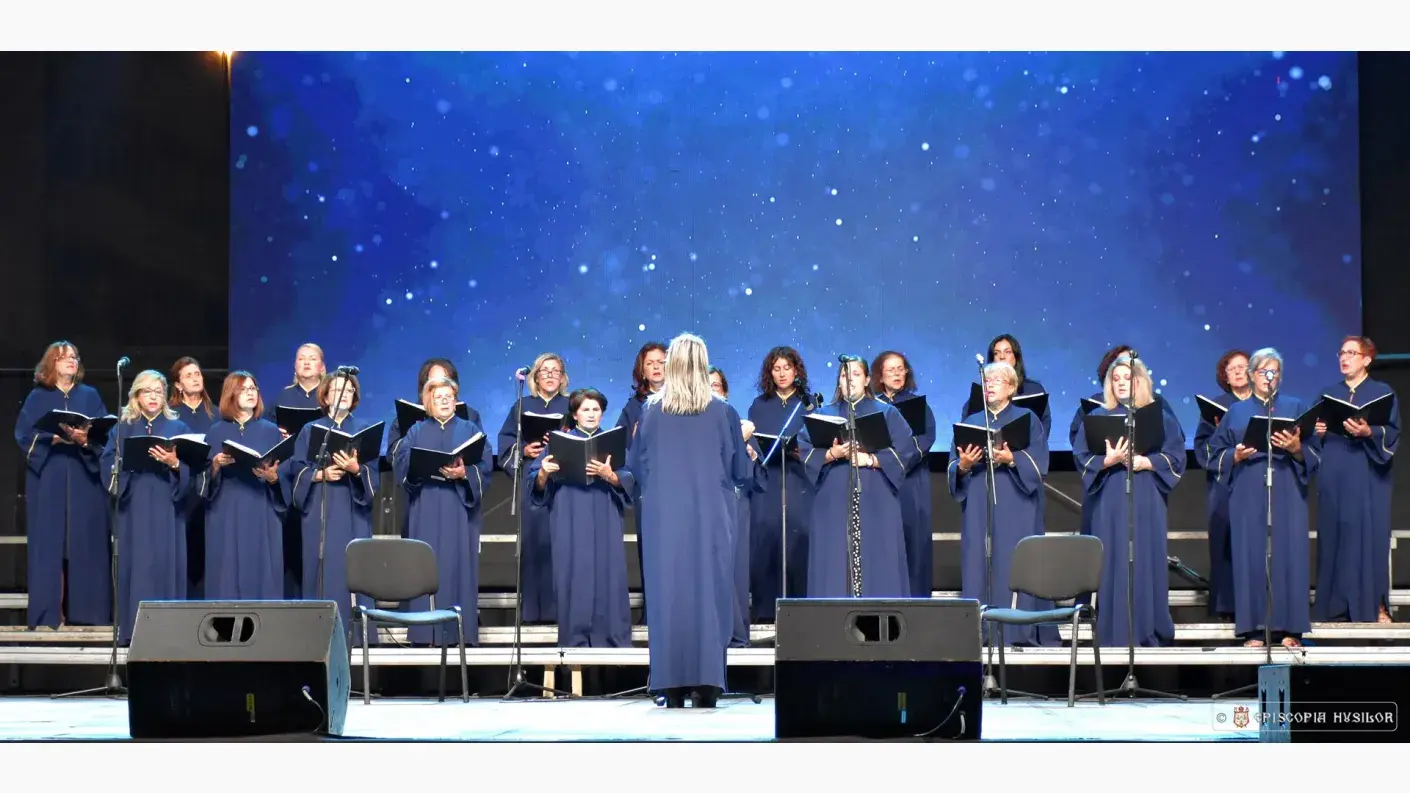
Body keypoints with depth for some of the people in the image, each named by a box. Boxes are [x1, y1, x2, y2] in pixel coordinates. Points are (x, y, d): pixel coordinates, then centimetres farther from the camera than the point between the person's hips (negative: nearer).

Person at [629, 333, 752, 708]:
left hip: (664, 519, 1)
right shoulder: (723, 413, -3)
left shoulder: (651, 412, 1)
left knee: (668, 594, 3)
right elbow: (740, 471, 2)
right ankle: (704, 684, -2)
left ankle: (671, 686, 1)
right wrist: (744, 442, 22)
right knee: (708, 593, 2)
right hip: (710, 519, -1)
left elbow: (636, 466, 8)